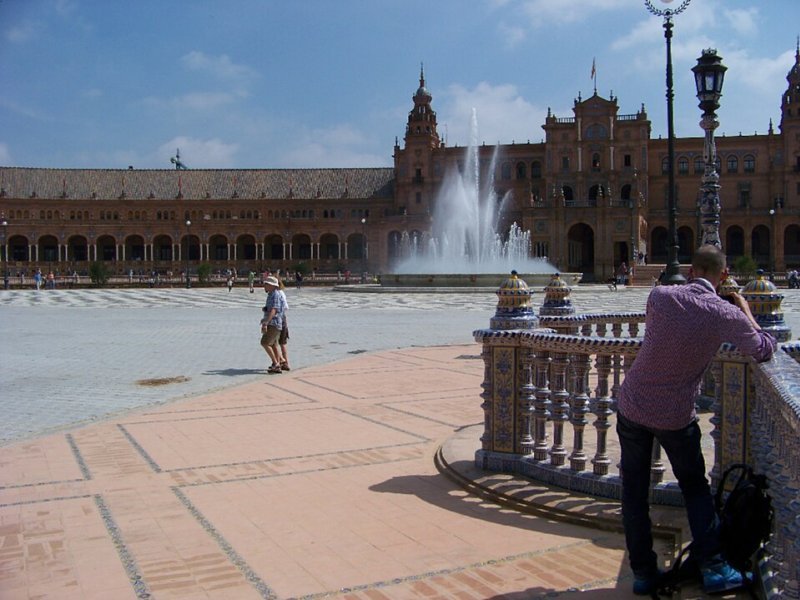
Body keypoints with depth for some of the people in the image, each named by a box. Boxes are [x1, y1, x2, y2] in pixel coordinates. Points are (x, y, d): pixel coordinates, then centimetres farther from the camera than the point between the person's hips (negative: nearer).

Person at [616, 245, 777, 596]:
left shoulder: (660, 296, -10)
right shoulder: (726, 315, -13)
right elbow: (765, 350, 3)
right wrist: (745, 310, 17)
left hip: (632, 406, 1)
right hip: (675, 415, -1)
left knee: (634, 492, 11)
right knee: (695, 488, 19)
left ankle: (643, 574, 16)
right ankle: (712, 567, 16)